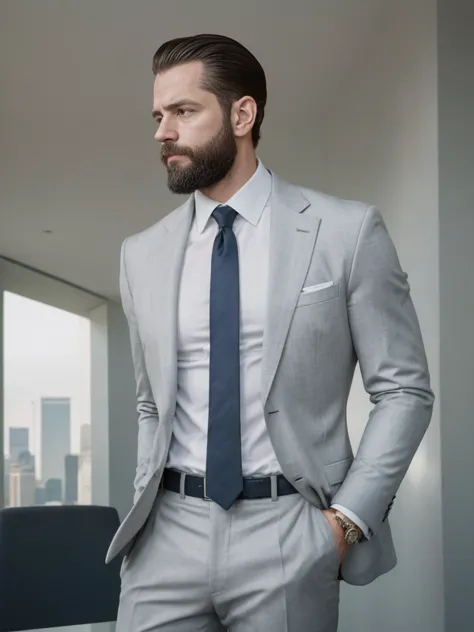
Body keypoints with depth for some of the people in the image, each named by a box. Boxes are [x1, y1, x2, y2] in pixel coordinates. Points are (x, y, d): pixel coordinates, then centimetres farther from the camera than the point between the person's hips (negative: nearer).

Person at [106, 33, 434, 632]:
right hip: (169, 531, 3)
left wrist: (348, 516, -9)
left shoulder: (347, 230, -4)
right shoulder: (142, 253, 7)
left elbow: (404, 389, -2)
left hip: (290, 534, -3)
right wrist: (146, 502, 5)